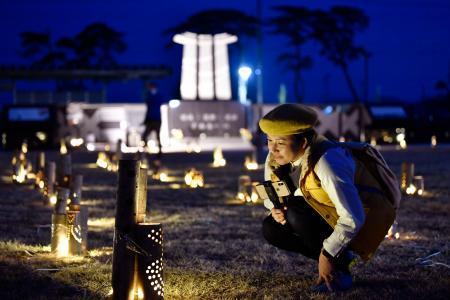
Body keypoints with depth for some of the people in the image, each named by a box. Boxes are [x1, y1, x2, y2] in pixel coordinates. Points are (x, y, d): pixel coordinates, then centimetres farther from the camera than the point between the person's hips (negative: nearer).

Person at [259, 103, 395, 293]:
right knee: (271, 228, -7)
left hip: (363, 220, -8)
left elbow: (353, 219, -34)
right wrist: (276, 209, -15)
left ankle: (339, 270, -11)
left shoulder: (326, 162, -32)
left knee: (296, 213, -29)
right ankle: (339, 256, 5)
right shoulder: (275, 160, -9)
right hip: (328, 218, 8)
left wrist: (327, 254, -26)